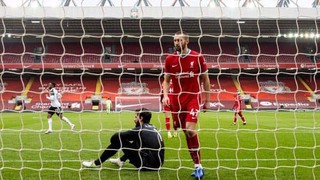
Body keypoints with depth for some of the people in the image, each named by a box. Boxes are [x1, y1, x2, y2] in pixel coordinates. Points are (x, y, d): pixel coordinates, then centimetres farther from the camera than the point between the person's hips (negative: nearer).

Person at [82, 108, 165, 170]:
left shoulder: (140, 130, -7)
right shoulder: (153, 128, 14)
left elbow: (115, 137, -3)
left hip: (149, 164, -8)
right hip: (158, 163, 8)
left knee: (118, 141, 1)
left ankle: (97, 163, 9)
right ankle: (121, 160, 30)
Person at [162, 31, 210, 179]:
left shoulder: (198, 57, -1)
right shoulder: (169, 59, 4)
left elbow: (205, 79, 6)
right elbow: (166, 80, 11)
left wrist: (207, 100, 5)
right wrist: (165, 95, -6)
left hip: (193, 98, -3)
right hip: (176, 100, 3)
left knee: (190, 129, -20)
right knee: (186, 132, 5)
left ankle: (198, 166, -4)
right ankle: (198, 165, 17)